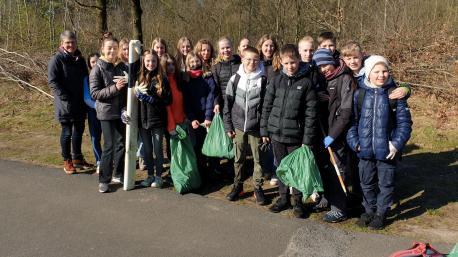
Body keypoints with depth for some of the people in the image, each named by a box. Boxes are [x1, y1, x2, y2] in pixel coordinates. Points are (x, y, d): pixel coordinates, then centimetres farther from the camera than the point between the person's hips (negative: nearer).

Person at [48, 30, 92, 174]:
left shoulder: (80, 59, 11)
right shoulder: (57, 59, -9)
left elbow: (85, 78, 21)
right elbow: (52, 81, -14)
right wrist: (66, 98, -20)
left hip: (80, 103, 6)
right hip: (65, 104, -6)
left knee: (79, 130, 14)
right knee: (67, 132, 3)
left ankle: (77, 158, 28)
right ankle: (67, 161, 16)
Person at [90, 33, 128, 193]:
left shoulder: (122, 66, 6)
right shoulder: (97, 69, -7)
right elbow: (94, 93, -13)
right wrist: (114, 88, -23)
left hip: (121, 112, 5)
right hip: (106, 113, -4)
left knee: (121, 144, 10)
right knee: (109, 146, -4)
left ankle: (118, 174, 26)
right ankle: (104, 180, 8)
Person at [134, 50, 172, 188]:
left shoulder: (162, 79, -3)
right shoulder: (140, 78, 4)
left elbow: (168, 99, -8)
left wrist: (151, 99, -16)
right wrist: (140, 95, -15)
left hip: (157, 120, -3)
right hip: (143, 120, 3)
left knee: (157, 149, 6)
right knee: (147, 150, 12)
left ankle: (158, 176, 21)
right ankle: (150, 175, 26)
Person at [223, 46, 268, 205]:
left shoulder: (263, 80, -4)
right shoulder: (235, 79, 1)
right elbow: (228, 104, 5)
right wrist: (228, 126, 2)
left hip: (256, 127, -2)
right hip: (238, 126, 2)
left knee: (258, 159, 5)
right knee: (238, 159, 13)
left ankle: (258, 188, 20)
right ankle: (237, 185, 28)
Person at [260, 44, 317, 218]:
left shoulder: (306, 83, -5)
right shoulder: (276, 81, 3)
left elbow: (311, 113, -7)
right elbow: (266, 107, 7)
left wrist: (307, 139, -11)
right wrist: (264, 131, 4)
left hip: (295, 135, -3)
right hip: (276, 133, 3)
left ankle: (298, 202, 23)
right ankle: (283, 198, 30)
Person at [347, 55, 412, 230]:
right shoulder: (359, 94, -1)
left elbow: (404, 122, -4)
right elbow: (352, 120, 4)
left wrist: (397, 143, -12)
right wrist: (354, 142, -5)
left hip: (387, 150, -2)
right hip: (365, 149, 2)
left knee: (386, 183, 12)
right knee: (367, 183, 16)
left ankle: (381, 213, 29)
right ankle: (369, 210, 35)